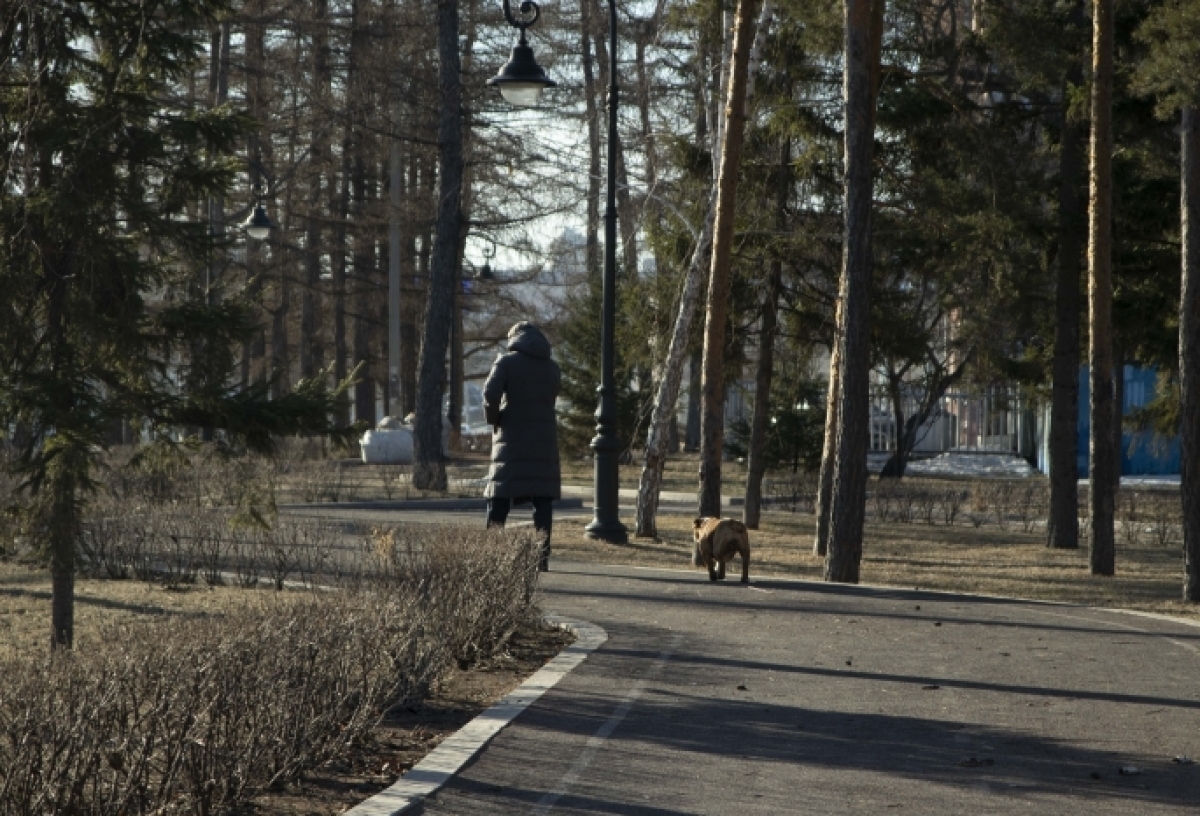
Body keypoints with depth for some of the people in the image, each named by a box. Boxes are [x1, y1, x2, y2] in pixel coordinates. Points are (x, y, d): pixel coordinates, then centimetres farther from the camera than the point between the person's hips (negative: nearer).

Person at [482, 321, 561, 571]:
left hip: (512, 439, -3)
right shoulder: (552, 368, 12)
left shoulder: (507, 361, -2)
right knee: (543, 500, 4)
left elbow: (491, 392, -16)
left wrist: (493, 418, -1)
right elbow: (551, 399, 13)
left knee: (499, 499, 1)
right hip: (544, 439, 3)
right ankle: (542, 557, -1)